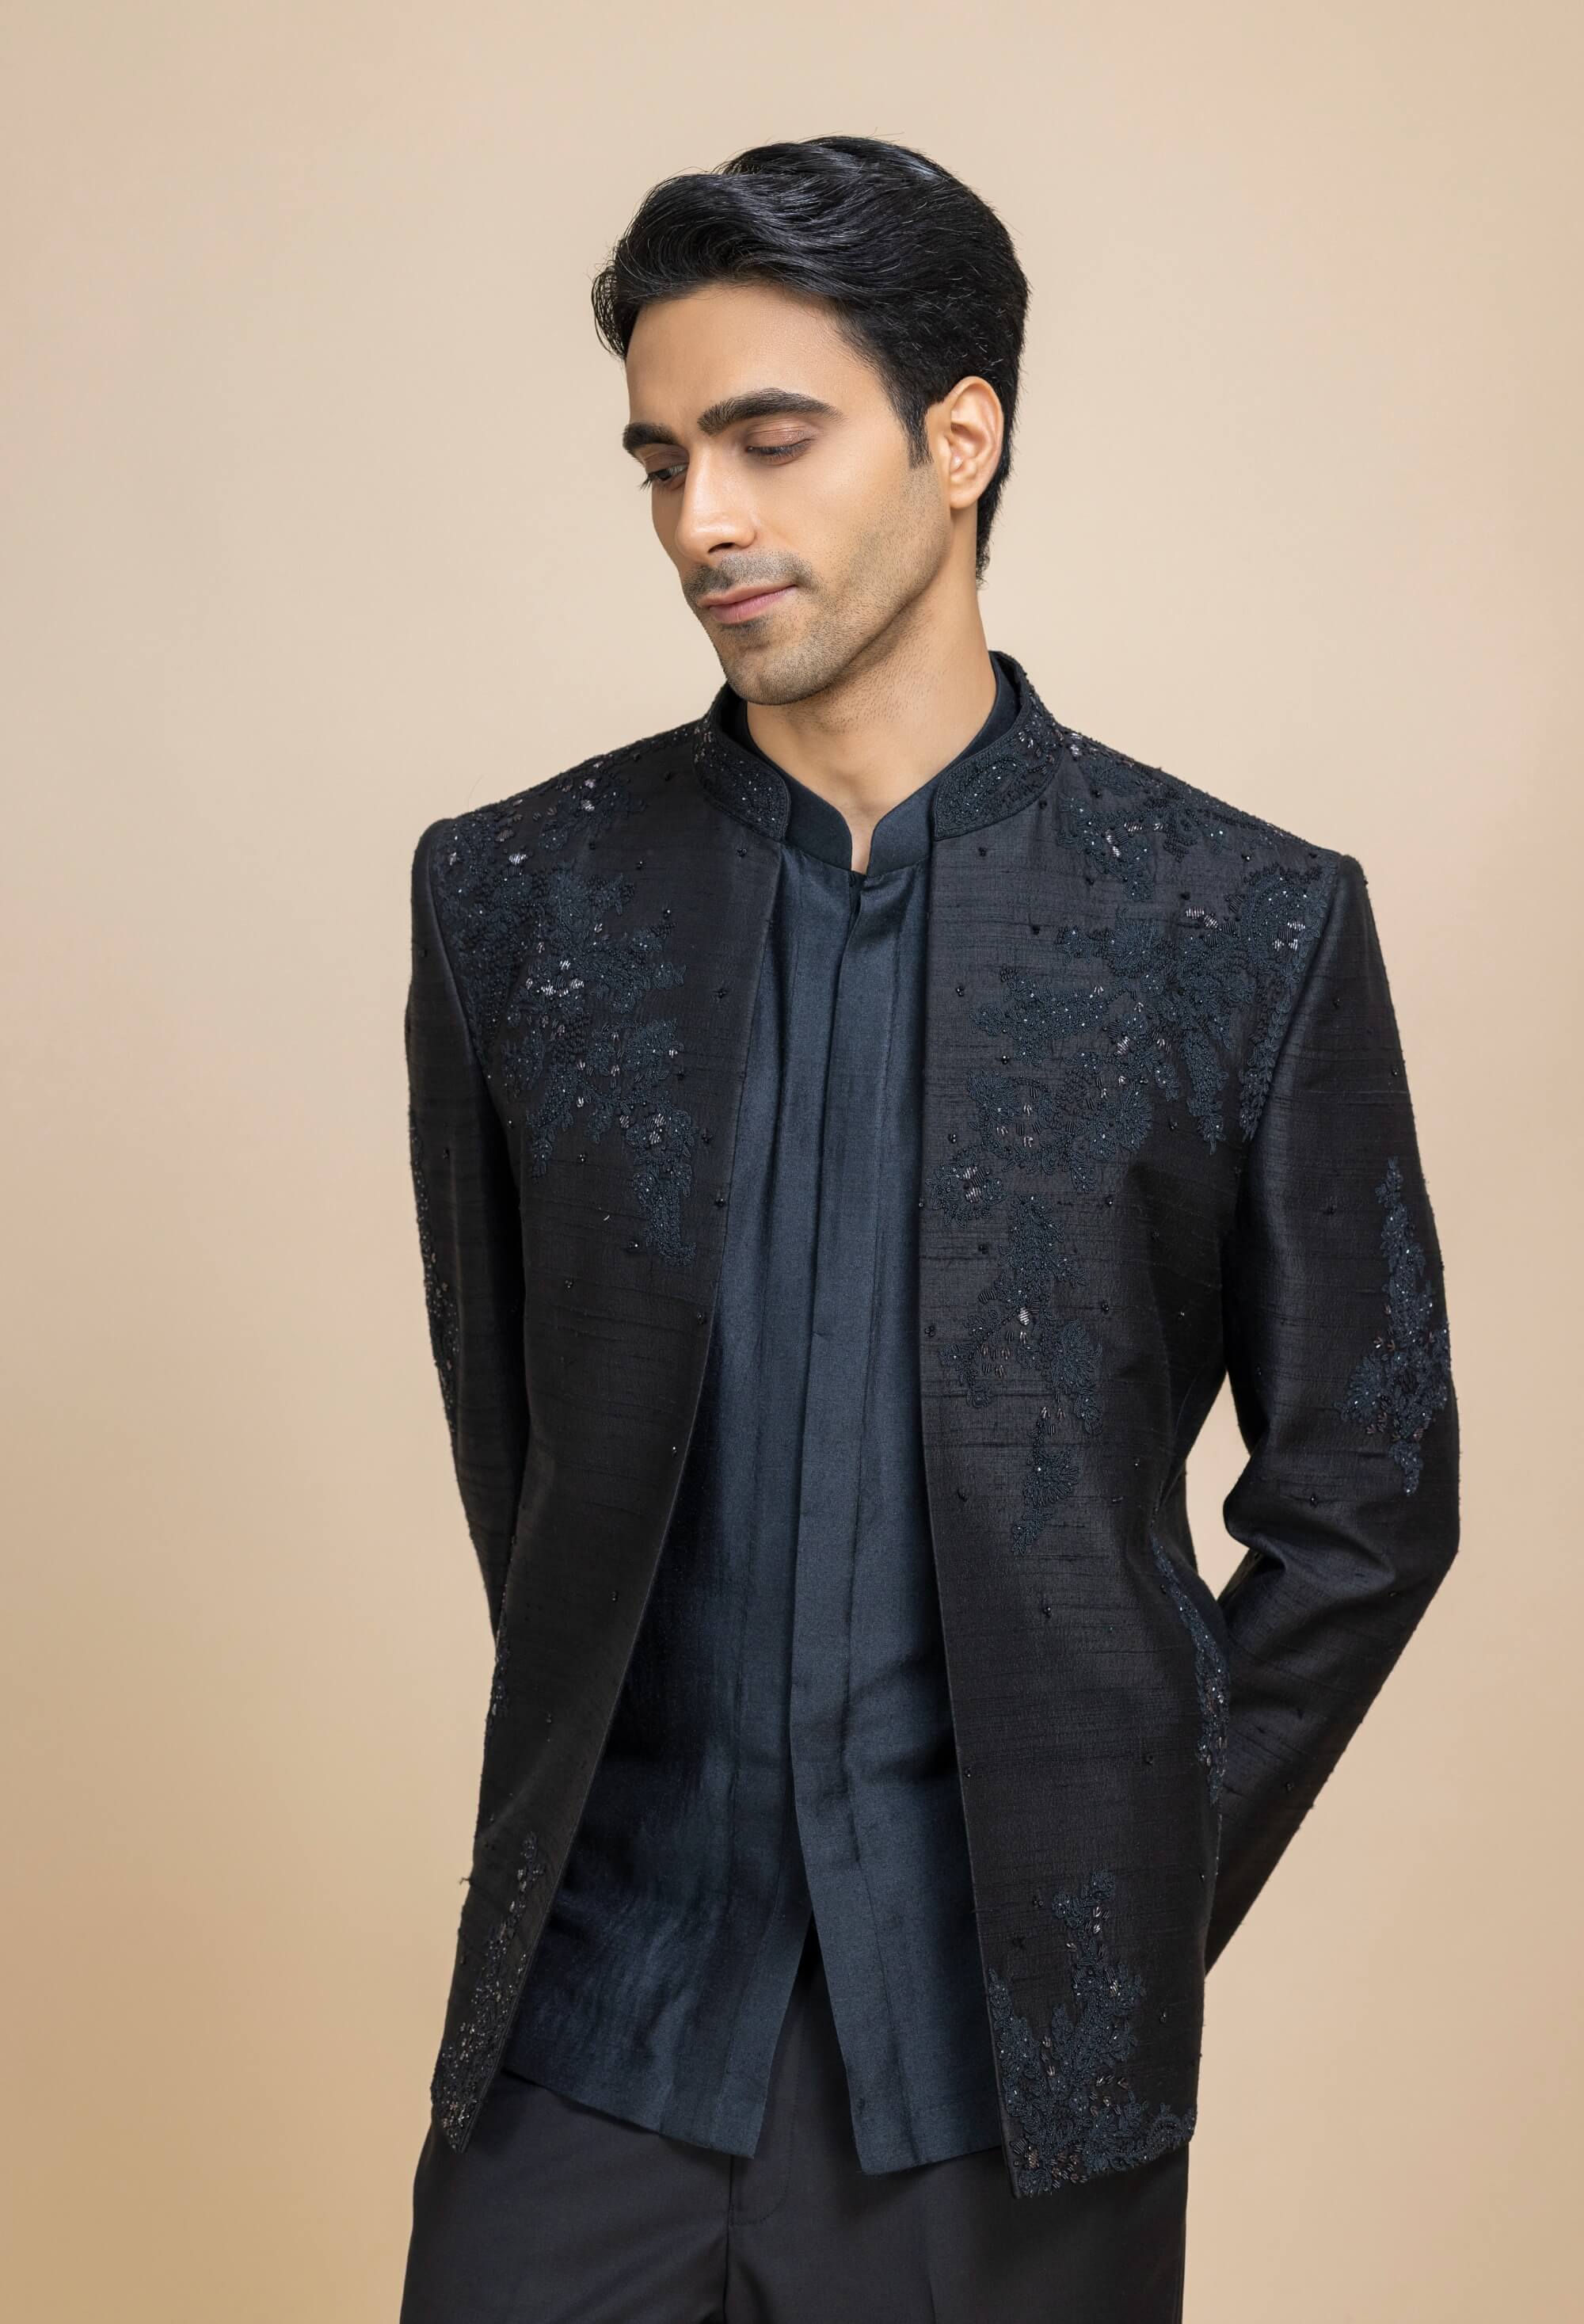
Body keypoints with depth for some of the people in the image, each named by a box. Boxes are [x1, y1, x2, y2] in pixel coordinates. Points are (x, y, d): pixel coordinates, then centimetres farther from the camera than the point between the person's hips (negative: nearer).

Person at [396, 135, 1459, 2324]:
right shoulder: (513, 894, 2)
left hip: (1015, 2041, -1)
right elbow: (506, 1425, 10)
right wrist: (634, 1820, 10)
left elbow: (1362, 1502, 2)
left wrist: (1140, 1906, 2)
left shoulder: (1250, 928, -4)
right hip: (603, 2005, 2)